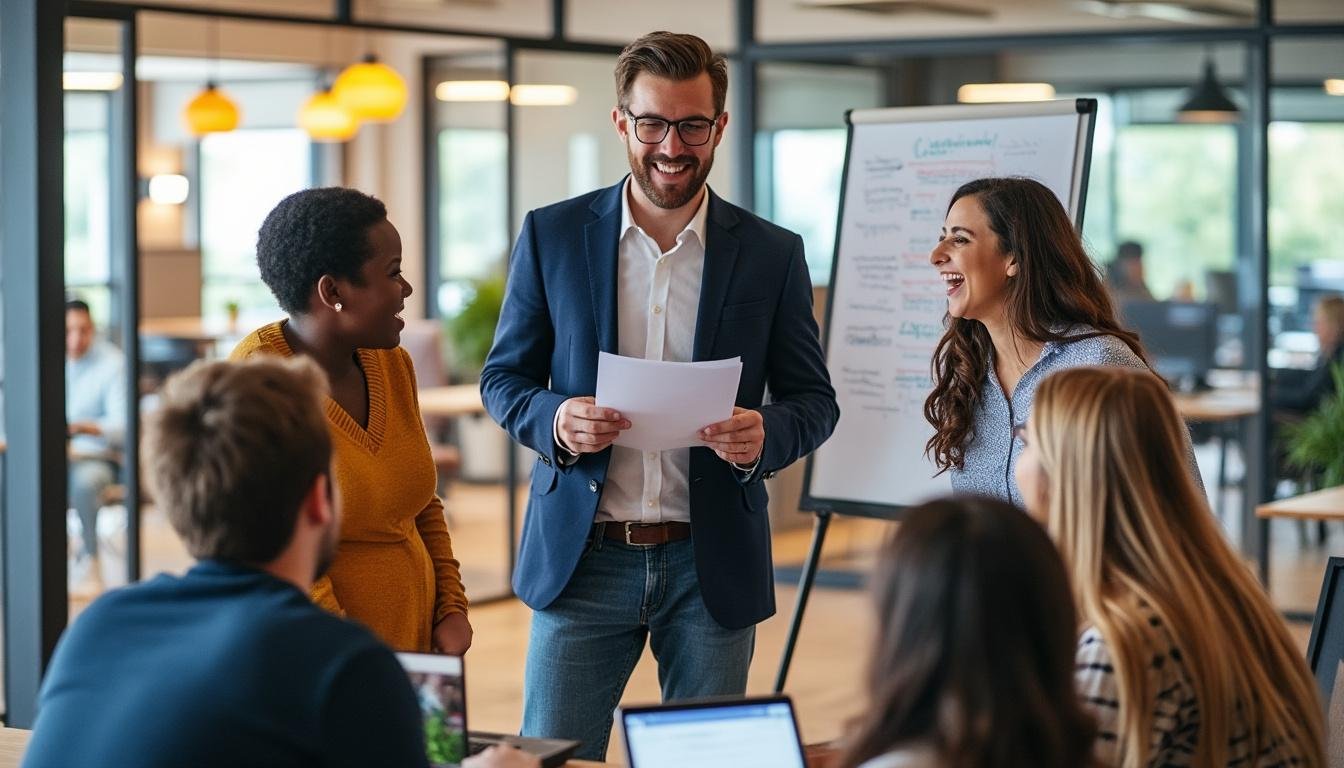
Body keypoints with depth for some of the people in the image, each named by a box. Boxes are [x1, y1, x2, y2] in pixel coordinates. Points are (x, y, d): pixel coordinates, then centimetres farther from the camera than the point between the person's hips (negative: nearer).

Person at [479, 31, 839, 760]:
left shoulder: (772, 254, 2)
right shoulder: (551, 235, 1)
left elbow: (813, 398, 6)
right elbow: (503, 377, 7)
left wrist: (765, 434, -17)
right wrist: (554, 421, -16)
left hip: (712, 564, 1)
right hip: (582, 557, 0)